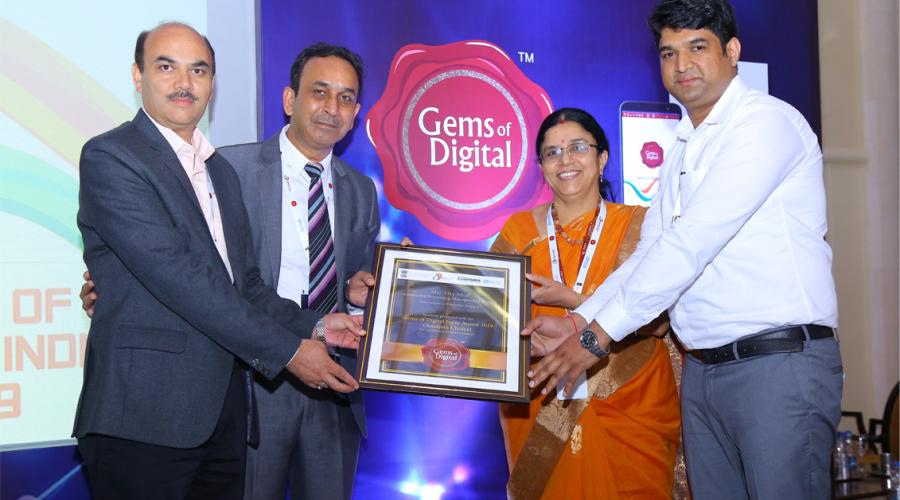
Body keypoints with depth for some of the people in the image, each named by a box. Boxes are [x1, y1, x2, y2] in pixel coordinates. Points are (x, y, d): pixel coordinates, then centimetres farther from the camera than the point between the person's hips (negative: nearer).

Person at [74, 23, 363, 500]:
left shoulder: (221, 171, 19)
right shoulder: (109, 157, -8)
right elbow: (177, 277, -17)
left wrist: (313, 325, 3)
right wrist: (287, 350, -16)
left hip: (224, 412, 7)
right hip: (145, 418, -7)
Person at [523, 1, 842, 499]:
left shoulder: (766, 122, -10)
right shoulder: (681, 149, 18)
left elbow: (691, 243, -19)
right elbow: (649, 253, 17)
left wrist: (598, 335, -19)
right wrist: (577, 321, 3)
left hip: (779, 363, -7)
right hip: (702, 370, 7)